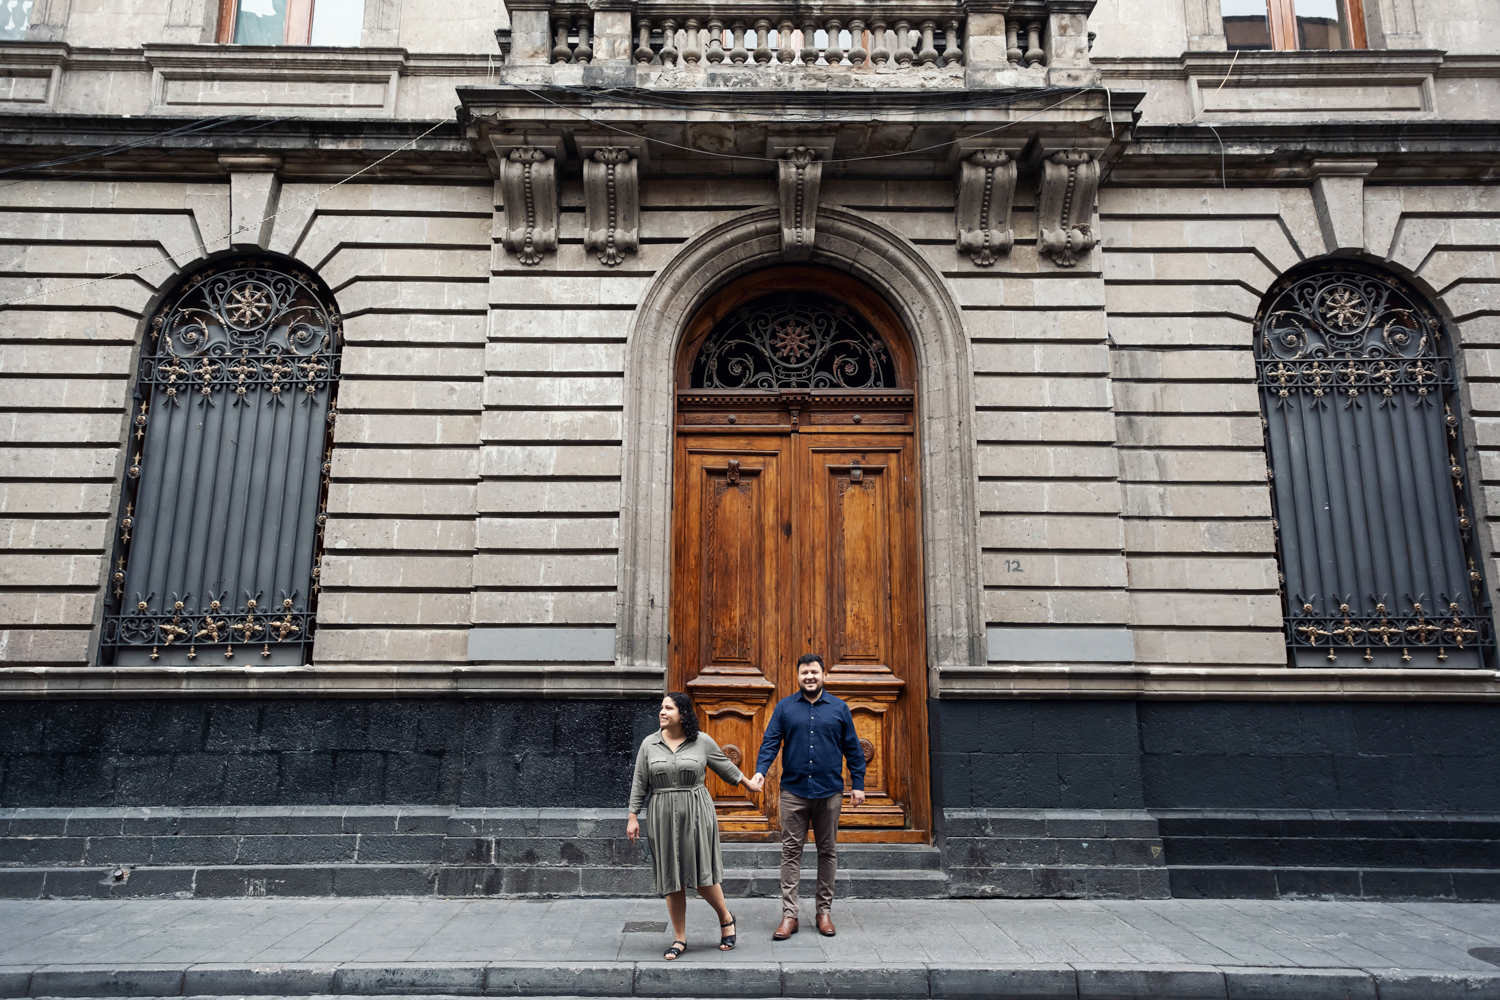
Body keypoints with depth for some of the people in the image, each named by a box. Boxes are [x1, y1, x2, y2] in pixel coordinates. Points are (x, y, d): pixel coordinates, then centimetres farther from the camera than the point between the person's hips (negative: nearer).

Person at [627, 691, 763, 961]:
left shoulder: (703, 742, -2)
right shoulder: (649, 744, 2)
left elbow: (724, 765, 13)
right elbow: (639, 783, 6)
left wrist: (747, 783, 23)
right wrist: (633, 816, 3)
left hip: (697, 814, -2)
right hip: (663, 816, 2)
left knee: (701, 873, -3)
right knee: (671, 878, 6)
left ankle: (726, 918, 24)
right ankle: (680, 939, 19)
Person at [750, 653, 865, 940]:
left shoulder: (839, 708, 5)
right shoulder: (784, 707, 4)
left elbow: (853, 749, 7)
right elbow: (770, 742, 0)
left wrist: (858, 784, 3)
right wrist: (760, 771, -16)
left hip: (830, 792, 1)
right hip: (793, 791, -1)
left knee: (828, 852, 9)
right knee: (791, 852, 1)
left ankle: (825, 912, 21)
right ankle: (789, 915, 7)